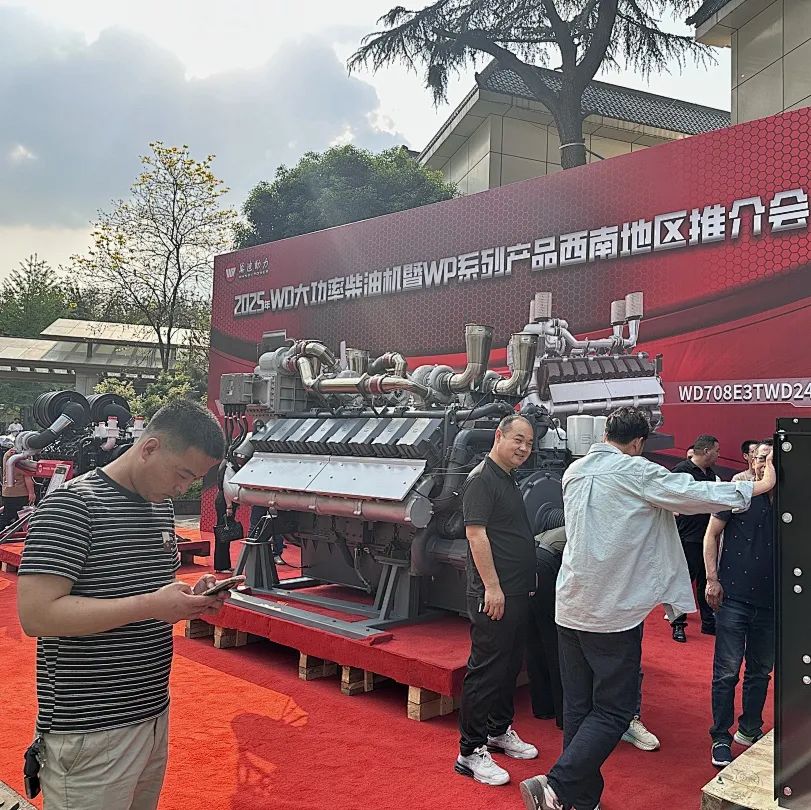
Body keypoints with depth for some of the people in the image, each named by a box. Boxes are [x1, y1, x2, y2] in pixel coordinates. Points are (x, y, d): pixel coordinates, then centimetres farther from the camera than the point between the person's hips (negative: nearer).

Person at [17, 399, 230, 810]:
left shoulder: (161, 505, 9)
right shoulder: (72, 503, -16)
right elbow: (36, 615, -23)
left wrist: (190, 599, -1)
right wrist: (152, 605, -24)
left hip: (152, 714, 8)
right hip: (89, 733, -8)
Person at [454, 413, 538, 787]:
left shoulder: (510, 480, 16)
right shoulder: (482, 479, -13)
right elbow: (476, 533, -20)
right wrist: (492, 587, -23)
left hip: (517, 593, 10)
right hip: (494, 595, -10)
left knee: (510, 666, 18)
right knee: (486, 670, -4)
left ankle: (499, 731, 32)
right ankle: (470, 752, 3)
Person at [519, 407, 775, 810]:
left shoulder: (574, 471, 8)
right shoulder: (637, 473, -12)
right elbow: (697, 494, -9)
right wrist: (759, 486, 4)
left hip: (571, 608, 7)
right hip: (613, 612, -7)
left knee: (579, 708, 12)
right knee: (612, 712, 2)